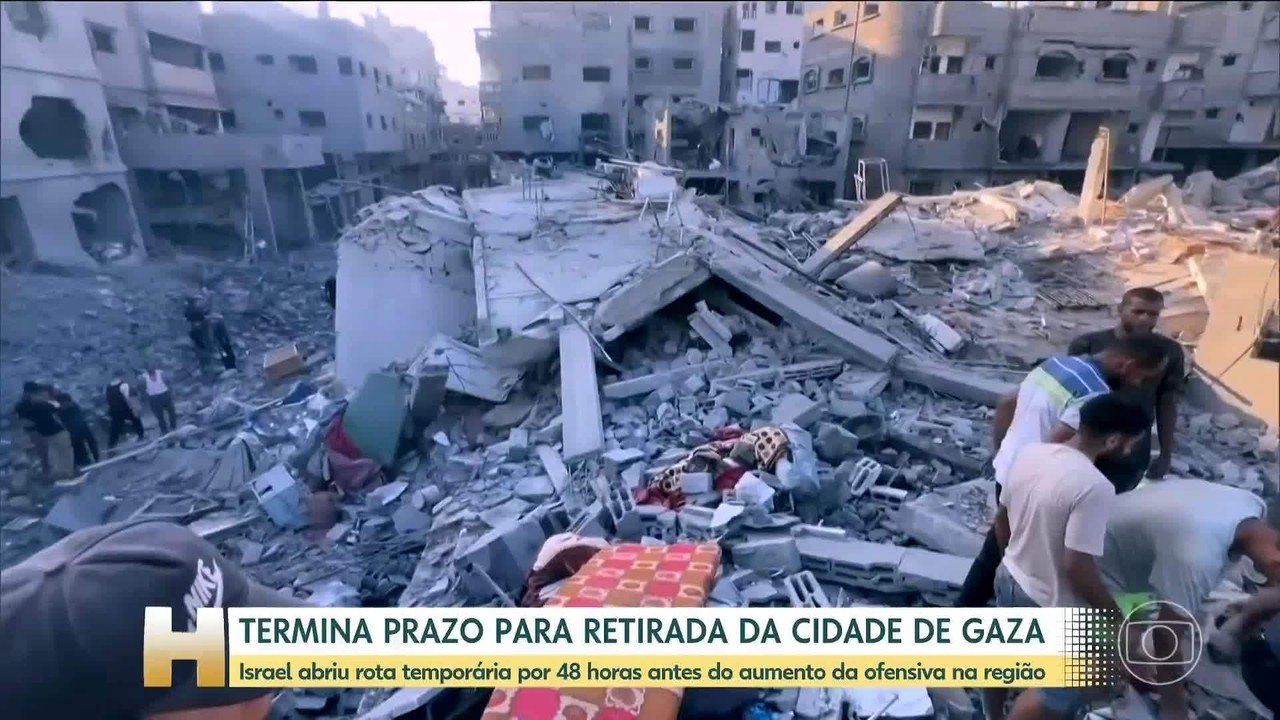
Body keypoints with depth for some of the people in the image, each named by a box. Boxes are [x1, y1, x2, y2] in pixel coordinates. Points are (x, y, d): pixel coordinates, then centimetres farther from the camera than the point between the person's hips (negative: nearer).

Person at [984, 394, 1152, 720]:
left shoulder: (1028, 452, -8)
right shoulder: (1094, 486, -29)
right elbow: (1077, 567, -26)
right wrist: (1114, 614, -9)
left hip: (1009, 578, 8)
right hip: (1052, 603, -7)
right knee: (1061, 691, 18)